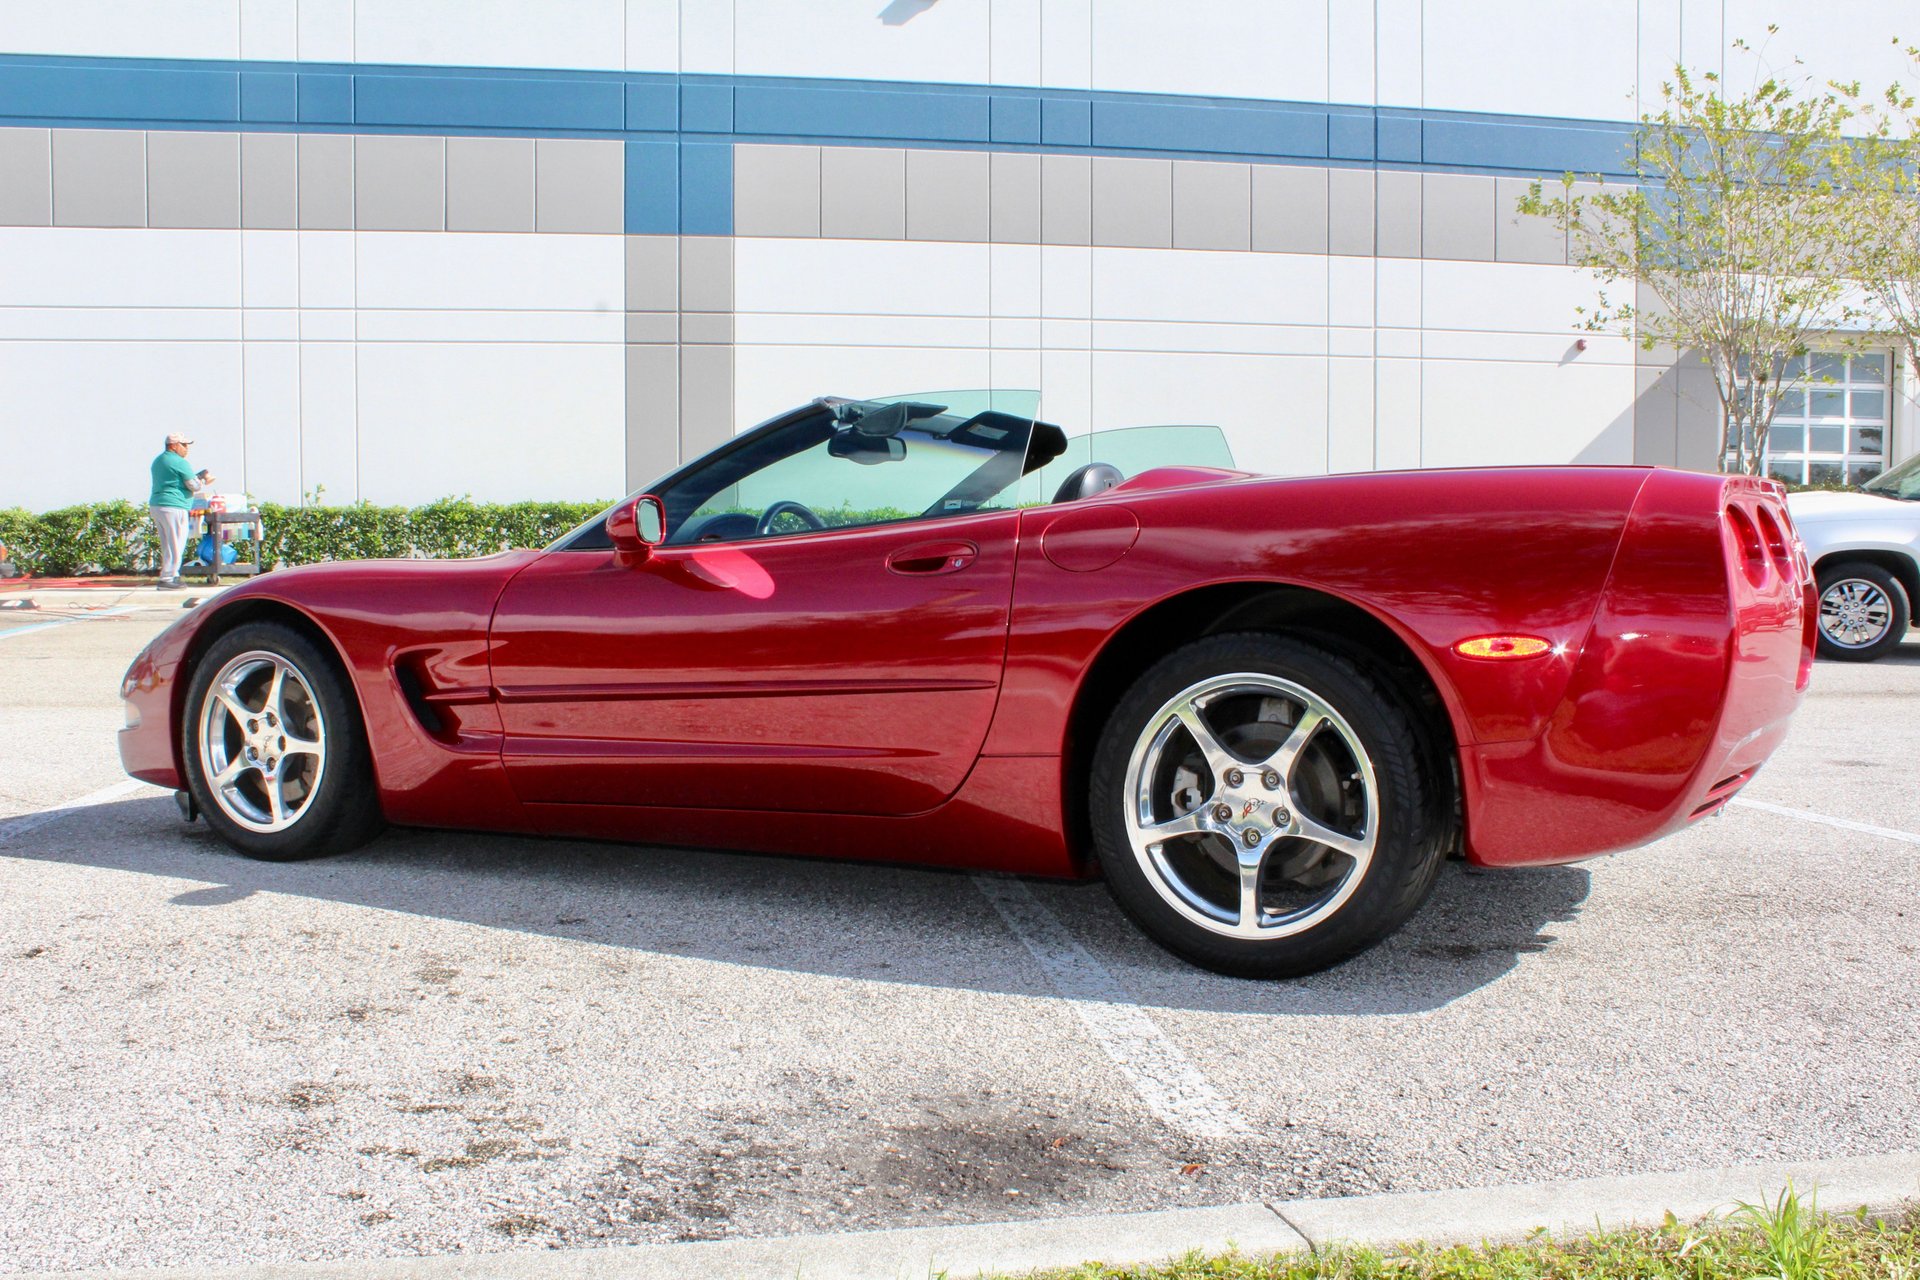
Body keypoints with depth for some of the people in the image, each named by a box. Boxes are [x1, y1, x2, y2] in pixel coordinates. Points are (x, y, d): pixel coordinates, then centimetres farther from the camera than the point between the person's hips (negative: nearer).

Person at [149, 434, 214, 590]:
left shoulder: (158, 461, 19)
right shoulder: (179, 462, -10)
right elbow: (194, 485, -11)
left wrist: (199, 477, 22)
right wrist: (205, 481, 8)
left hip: (155, 506, 10)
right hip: (173, 507, -10)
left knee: (167, 545, 15)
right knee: (175, 544, -5)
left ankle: (173, 576, 18)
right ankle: (167, 579, -7)